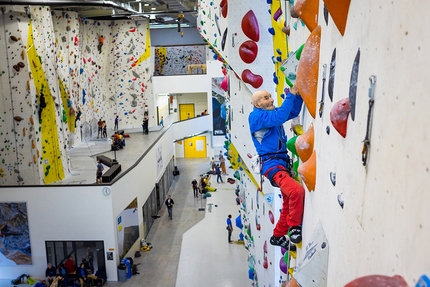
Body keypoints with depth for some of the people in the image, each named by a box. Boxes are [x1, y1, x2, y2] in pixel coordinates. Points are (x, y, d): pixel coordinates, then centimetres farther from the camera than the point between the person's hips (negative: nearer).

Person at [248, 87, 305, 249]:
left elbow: (293, 112, 14)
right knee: (297, 191, -29)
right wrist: (291, 94, -21)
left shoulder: (271, 113, 15)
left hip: (283, 163, 9)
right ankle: (294, 227, -8)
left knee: (288, 203, 15)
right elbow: (279, 117, -24)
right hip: (272, 164, -9)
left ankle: (277, 236, 30)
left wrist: (298, 94, -2)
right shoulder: (256, 116, -10)